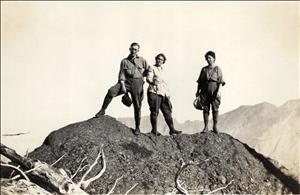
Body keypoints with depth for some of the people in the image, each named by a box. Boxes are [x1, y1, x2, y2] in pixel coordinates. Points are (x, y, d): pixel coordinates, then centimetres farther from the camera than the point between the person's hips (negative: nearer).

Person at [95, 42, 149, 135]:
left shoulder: (142, 60, 10)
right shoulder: (124, 61, 9)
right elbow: (122, 74, 1)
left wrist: (141, 75, 8)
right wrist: (122, 86, -11)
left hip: (137, 83, 0)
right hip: (126, 81, 0)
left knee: (137, 106, 1)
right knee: (111, 91, -25)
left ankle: (137, 127, 13)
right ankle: (102, 110, -11)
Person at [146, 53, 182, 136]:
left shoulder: (162, 70, 22)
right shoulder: (152, 68, 1)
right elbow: (148, 79, -11)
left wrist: (167, 93, 20)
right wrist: (153, 82, -32)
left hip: (163, 93, 7)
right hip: (154, 92, -7)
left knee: (167, 111, 4)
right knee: (154, 111, -4)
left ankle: (172, 129, 7)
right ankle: (154, 130, 5)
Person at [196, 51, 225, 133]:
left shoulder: (217, 69, 2)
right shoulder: (204, 69, 12)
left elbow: (220, 81, -5)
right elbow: (200, 81, 13)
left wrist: (218, 91, -15)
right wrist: (198, 91, 6)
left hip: (214, 91, -3)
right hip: (205, 91, 3)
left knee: (215, 108, -1)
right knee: (205, 108, 2)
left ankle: (215, 127, 7)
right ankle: (206, 127, 5)